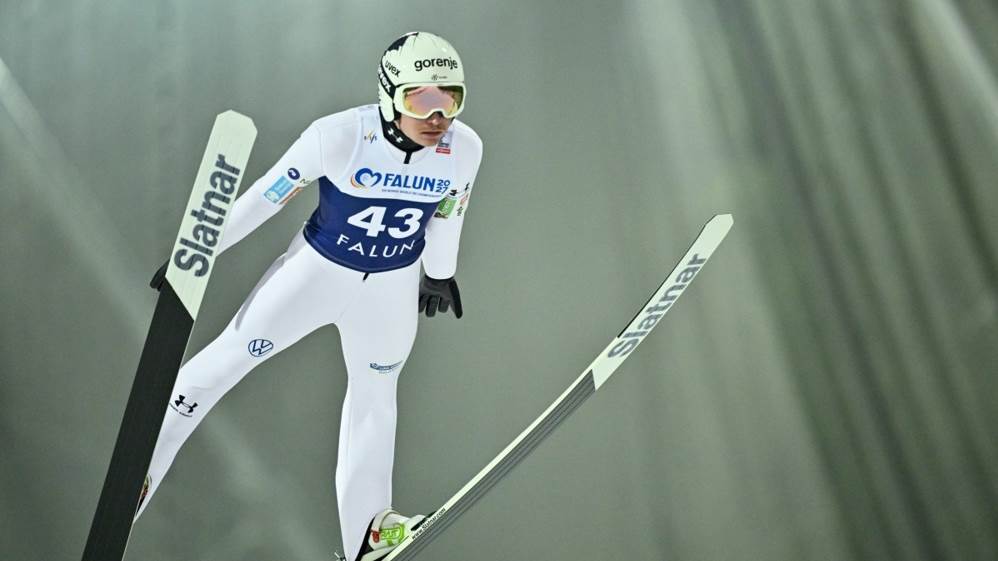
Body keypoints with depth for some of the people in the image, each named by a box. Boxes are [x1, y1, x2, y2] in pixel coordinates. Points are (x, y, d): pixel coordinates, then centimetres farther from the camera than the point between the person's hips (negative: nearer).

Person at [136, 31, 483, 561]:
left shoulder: (465, 148, -17)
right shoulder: (340, 135, -28)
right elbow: (267, 194, -17)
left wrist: (440, 274, 17)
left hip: (392, 288, 3)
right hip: (318, 267, -3)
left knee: (374, 396, 18)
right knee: (226, 358, 1)